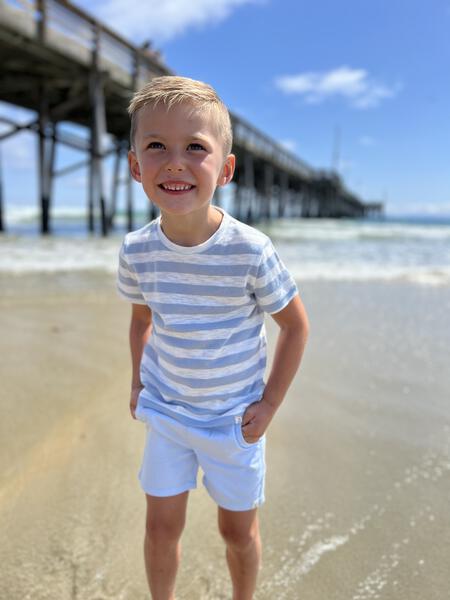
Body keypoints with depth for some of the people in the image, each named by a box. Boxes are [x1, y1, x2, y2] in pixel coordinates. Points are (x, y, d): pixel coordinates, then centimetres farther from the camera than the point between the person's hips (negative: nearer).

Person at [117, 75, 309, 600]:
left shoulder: (251, 251, -24)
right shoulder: (136, 250, -12)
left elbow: (296, 324, -10)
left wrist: (269, 404, -10)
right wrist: (137, 380, 4)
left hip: (234, 417, -2)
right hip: (165, 410, 3)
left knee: (237, 529, 17)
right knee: (161, 525, 14)